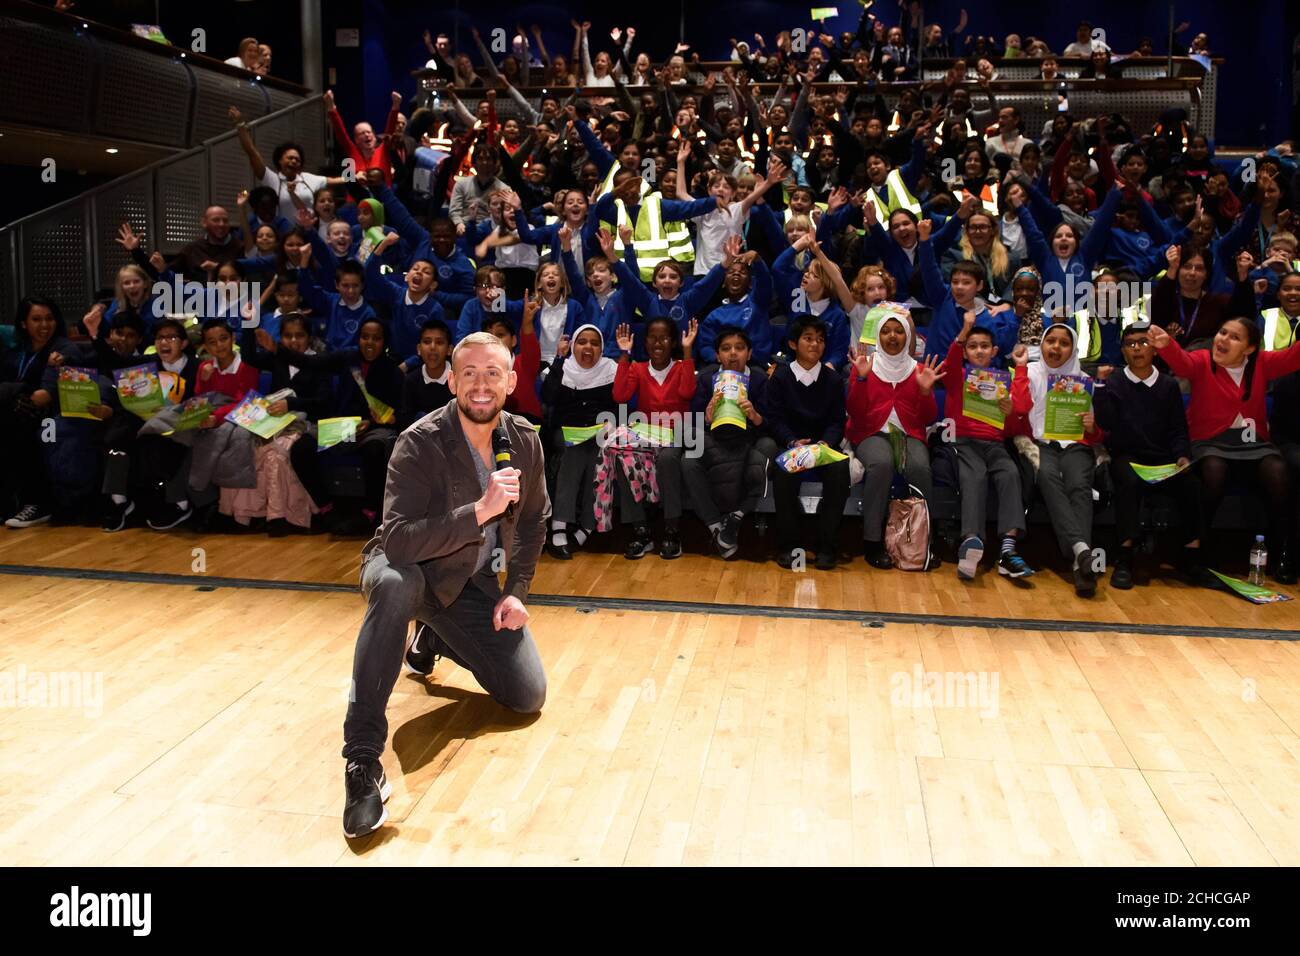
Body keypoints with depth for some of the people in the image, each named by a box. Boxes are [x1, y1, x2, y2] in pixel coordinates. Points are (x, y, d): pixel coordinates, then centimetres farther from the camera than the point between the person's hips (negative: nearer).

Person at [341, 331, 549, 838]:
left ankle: (435, 640, 27)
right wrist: (480, 510, -42)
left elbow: (533, 521, 9)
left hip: (472, 582, 5)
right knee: (394, 582, -43)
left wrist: (517, 590, 0)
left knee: (528, 697, -2)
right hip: (409, 567, -5)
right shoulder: (420, 444, -25)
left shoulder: (525, 441, -7)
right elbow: (399, 539, -35)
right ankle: (363, 759, -37)